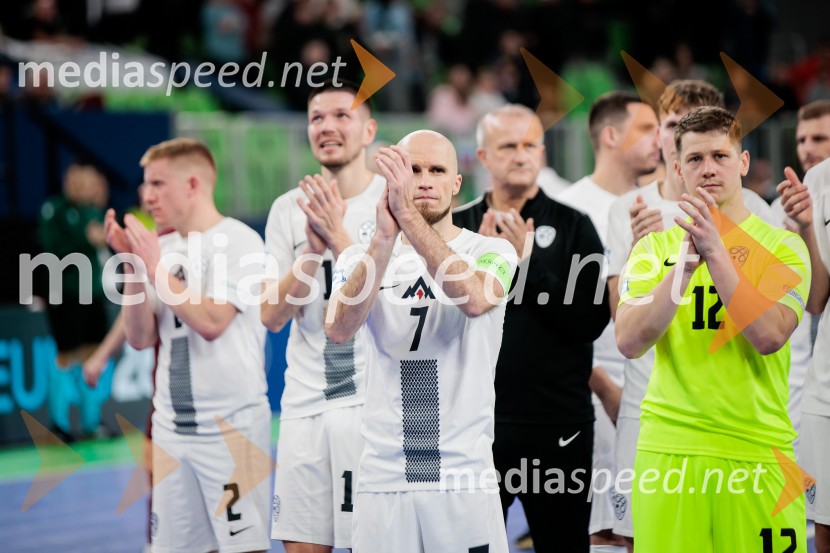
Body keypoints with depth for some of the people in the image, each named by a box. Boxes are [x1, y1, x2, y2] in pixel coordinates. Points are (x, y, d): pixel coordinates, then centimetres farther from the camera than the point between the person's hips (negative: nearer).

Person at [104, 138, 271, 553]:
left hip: (230, 424, -7)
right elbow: (141, 338, 7)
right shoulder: (163, 248, 11)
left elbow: (211, 321, -20)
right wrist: (132, 265, -3)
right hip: (171, 424, 7)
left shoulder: (239, 242, -9)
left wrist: (155, 266, -15)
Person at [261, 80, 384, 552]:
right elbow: (273, 316, 1)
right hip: (305, 403, 4)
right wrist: (313, 247, -13)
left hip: (371, 402, -4)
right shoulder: (289, 209, 8)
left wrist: (338, 235, -20)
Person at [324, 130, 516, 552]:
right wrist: (385, 237, -26)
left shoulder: (491, 251, 3)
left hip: (466, 478, -1)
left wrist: (409, 216, -29)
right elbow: (339, 328, -14)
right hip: (383, 476, 1)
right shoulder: (360, 258, 7)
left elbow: (474, 298, -21)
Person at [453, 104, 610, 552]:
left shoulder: (572, 226, 2)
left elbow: (592, 320, -9)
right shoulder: (458, 226, 7)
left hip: (558, 424, -1)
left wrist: (529, 262, -15)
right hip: (476, 420, 1)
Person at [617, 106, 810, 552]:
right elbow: (629, 343, -5)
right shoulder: (655, 248, 8)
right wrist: (686, 263, -15)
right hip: (667, 449, 1)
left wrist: (715, 252, -17)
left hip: (758, 452, -1)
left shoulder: (782, 246, 2)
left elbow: (768, 337, -13)